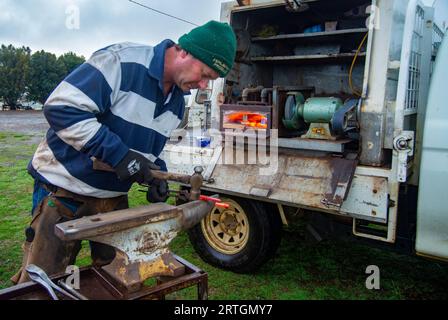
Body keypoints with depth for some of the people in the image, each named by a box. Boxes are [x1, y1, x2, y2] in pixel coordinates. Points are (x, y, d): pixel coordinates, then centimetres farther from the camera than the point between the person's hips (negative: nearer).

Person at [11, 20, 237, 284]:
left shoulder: (177, 102, 4)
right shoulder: (120, 62, -21)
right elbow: (61, 108, -26)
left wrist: (157, 175, -4)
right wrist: (118, 154, -28)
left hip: (114, 198, 7)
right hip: (64, 189, -6)